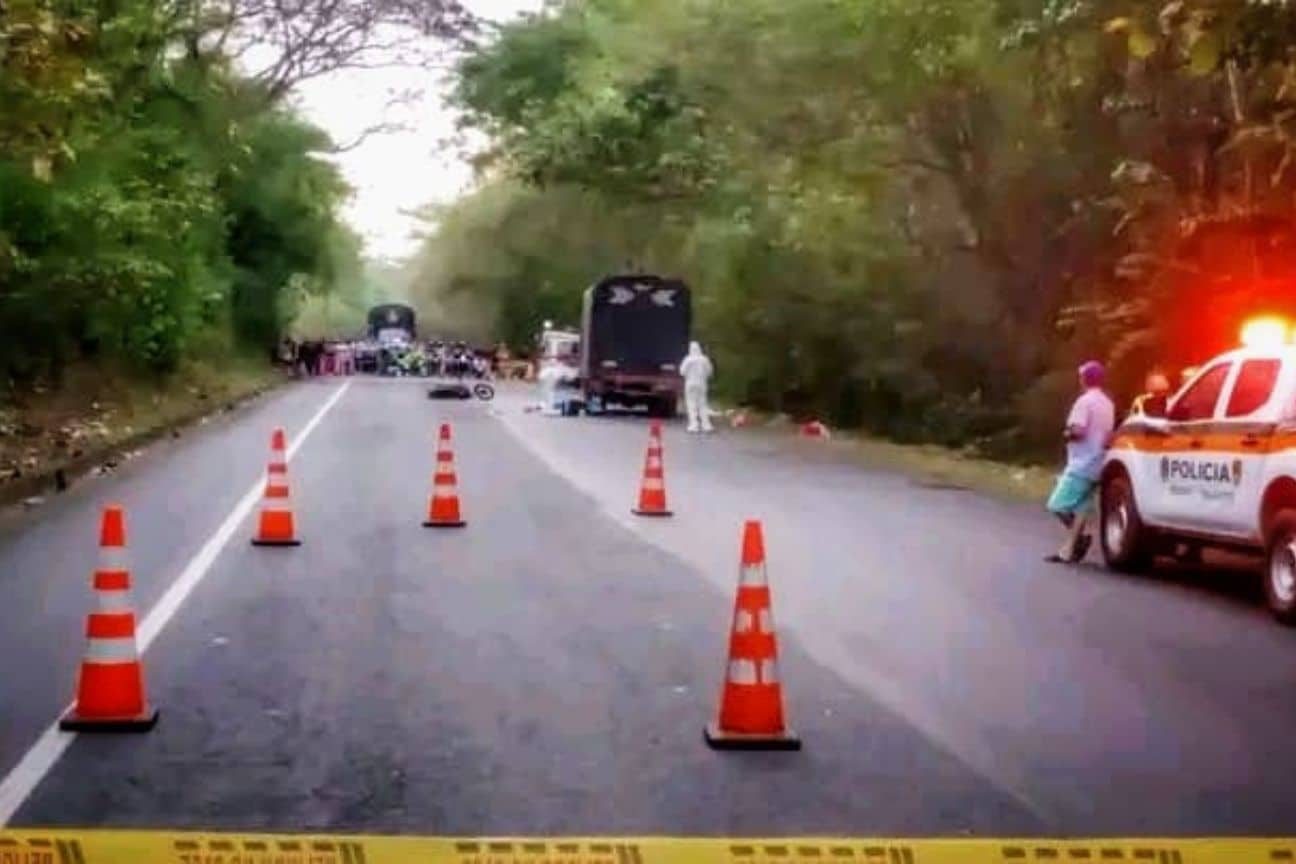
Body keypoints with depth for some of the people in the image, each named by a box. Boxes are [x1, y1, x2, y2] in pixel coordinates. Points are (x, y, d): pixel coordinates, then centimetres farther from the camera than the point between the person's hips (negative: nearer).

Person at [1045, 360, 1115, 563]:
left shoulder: (1085, 401, -13)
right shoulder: (1107, 403, 14)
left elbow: (1078, 431, -22)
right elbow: (1109, 434, 20)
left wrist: (1066, 434, -3)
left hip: (1081, 464, -9)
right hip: (1095, 465, 9)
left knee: (1059, 505, -8)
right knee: (1080, 507, 5)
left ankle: (1079, 538, -13)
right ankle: (1069, 550, 1)